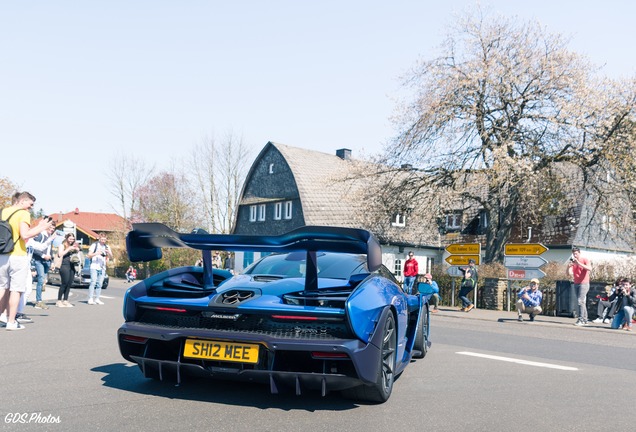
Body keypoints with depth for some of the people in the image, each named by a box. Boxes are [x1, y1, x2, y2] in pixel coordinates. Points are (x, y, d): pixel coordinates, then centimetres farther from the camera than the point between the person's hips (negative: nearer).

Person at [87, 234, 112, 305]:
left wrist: (109, 253, -15)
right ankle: (90, 299, -11)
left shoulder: (107, 247, 12)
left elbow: (111, 258, 7)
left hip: (102, 268, 4)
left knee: (99, 284, 3)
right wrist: (96, 253, -18)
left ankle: (97, 299, 6)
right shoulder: (94, 245, 2)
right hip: (94, 267, -4)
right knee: (93, 282, -12)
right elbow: (89, 255, -1)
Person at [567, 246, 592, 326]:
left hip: (584, 283, -6)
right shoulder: (572, 261, 7)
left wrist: (579, 263, -27)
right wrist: (569, 266, -20)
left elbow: (589, 269, -22)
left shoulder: (585, 260, -4)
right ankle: (585, 320, 12)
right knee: (582, 302, 9)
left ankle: (581, 320, -17)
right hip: (576, 284, 6)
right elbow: (569, 273, -1)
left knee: (581, 301, -15)